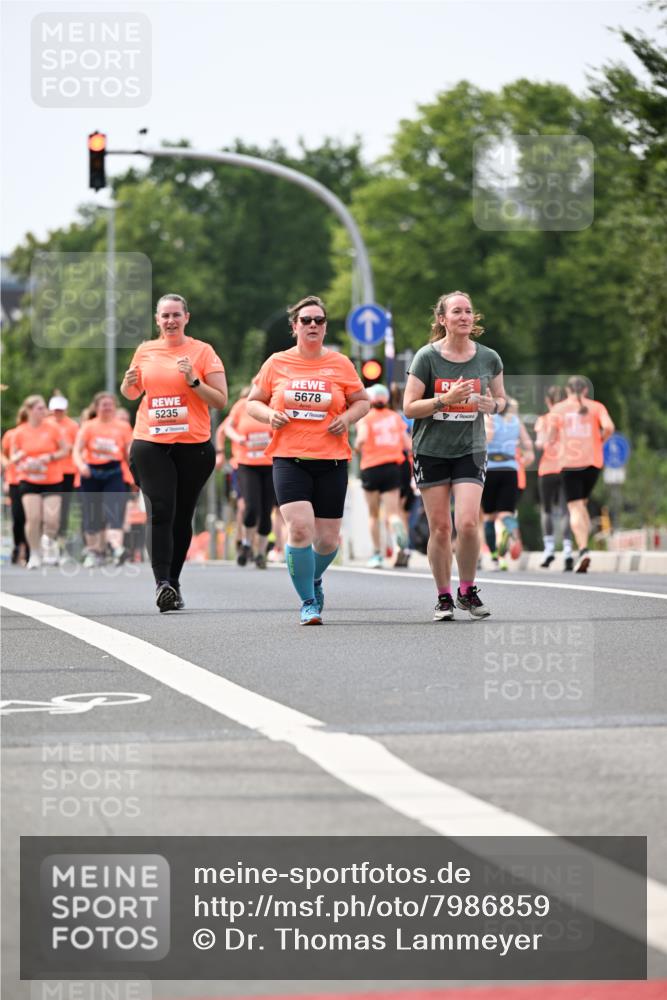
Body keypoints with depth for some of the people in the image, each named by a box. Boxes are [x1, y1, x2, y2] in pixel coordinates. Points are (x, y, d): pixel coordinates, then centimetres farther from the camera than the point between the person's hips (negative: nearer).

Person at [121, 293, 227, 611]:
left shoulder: (202, 351, 0)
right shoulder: (145, 351, 10)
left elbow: (221, 401, -2)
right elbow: (132, 394, 24)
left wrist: (193, 381, -16)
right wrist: (128, 383, 1)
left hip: (193, 444, -1)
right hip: (150, 444, 1)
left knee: (182, 516, 7)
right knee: (159, 512, -13)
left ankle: (173, 582, 19)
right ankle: (162, 583, -20)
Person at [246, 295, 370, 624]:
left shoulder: (340, 364, 5)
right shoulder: (276, 364, 4)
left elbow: (362, 401, 15)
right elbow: (253, 402, 14)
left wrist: (347, 418, -6)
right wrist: (269, 415, -7)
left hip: (331, 461, 1)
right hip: (289, 458, -1)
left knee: (328, 540, 3)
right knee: (300, 529, -20)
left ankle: (314, 579, 38)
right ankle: (308, 601, -4)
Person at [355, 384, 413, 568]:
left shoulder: (366, 418, -2)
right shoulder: (395, 418, 9)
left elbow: (362, 438, -20)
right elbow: (408, 444, 4)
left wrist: (357, 448, 0)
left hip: (371, 468, -2)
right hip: (393, 467, 2)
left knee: (373, 514, 12)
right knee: (392, 511, -2)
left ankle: (377, 553, 11)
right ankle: (399, 530, -36)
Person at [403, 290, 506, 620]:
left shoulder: (489, 358, 1)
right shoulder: (427, 357, -7)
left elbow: (501, 399, 14)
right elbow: (409, 407, -8)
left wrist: (493, 405, -10)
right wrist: (446, 399, -22)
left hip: (470, 451, 1)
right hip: (431, 451, -1)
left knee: (468, 523, -13)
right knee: (440, 527, 1)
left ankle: (467, 590, 7)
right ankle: (443, 597, 15)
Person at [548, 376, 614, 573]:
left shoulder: (558, 409, 5)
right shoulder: (596, 407, 6)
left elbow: (551, 439, 3)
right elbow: (609, 427, -11)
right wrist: (601, 440, 8)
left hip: (569, 463, -2)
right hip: (592, 462, 2)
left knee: (575, 508, -5)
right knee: (582, 504, 19)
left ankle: (583, 549, -25)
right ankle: (583, 546, 9)